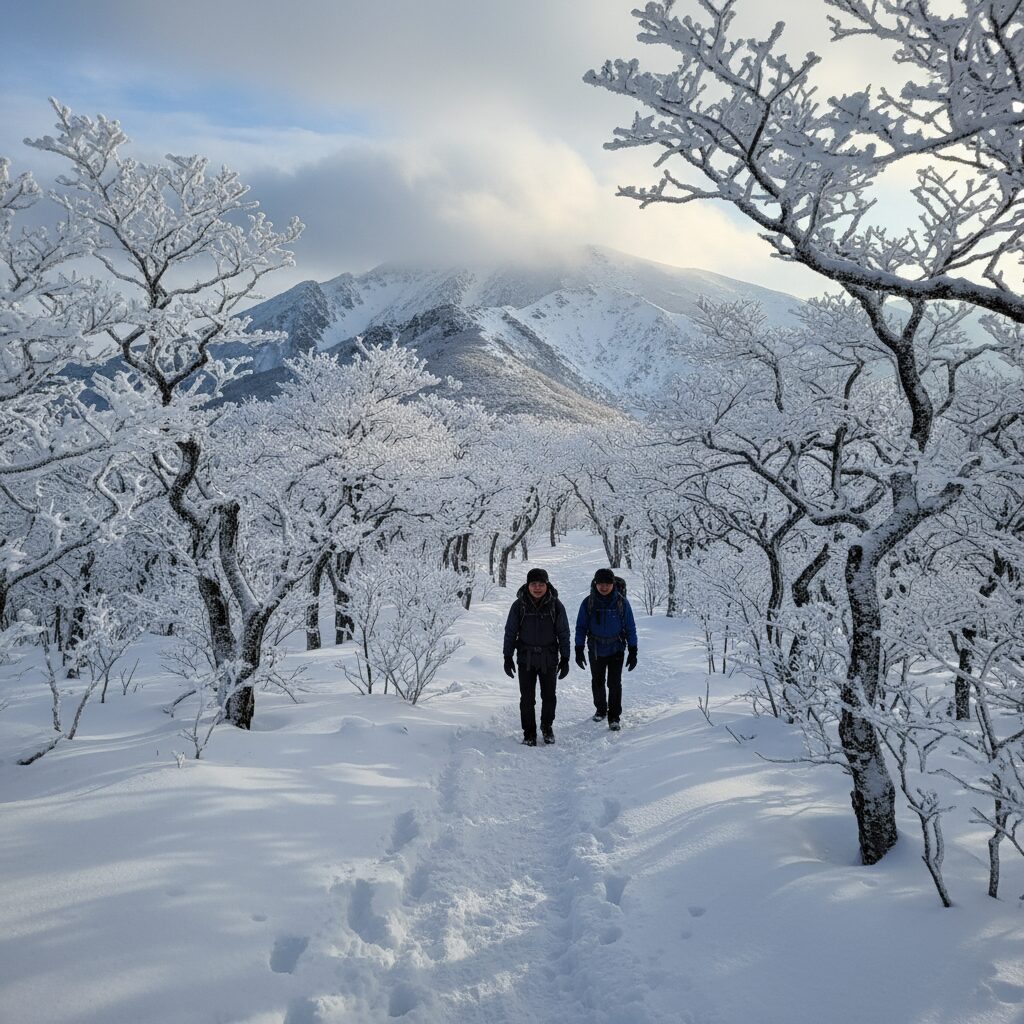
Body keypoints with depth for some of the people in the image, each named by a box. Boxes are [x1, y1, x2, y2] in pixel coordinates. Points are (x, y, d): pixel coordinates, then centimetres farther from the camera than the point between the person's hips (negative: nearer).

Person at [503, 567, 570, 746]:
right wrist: (507, 657, 0)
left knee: (549, 696, 9)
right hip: (526, 658, 0)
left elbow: (564, 633, 2)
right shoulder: (519, 605, -5)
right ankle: (529, 732, 16)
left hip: (549, 659, 0)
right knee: (527, 698, 2)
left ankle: (547, 726, 31)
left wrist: (565, 658, 0)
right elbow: (510, 632, 2)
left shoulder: (556, 605, -5)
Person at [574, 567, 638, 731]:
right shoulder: (588, 603, -8)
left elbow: (630, 628, -3)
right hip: (596, 650, 2)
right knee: (598, 682, 14)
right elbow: (581, 627, 0)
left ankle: (614, 717, 5)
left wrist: (633, 652, -4)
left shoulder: (622, 602, -10)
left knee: (614, 683, -5)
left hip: (616, 650, -2)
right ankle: (601, 710, 35)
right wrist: (579, 650, -3)